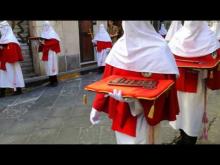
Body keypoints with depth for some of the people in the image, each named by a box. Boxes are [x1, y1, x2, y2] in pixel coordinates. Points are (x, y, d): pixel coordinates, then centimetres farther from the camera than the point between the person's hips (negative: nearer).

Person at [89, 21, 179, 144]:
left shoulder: (159, 49, -16)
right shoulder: (119, 46, -1)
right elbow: (107, 79, 2)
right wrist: (97, 107, 5)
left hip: (145, 113, -4)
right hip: (122, 112, 5)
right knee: (124, 138, 19)